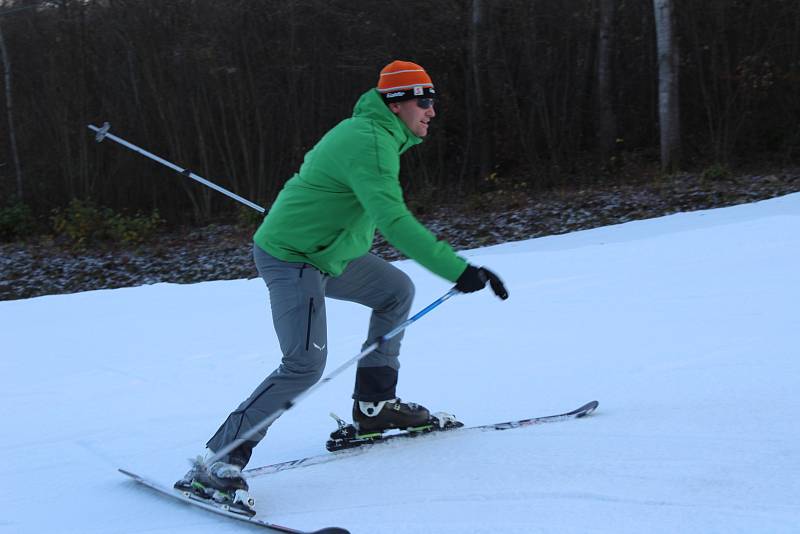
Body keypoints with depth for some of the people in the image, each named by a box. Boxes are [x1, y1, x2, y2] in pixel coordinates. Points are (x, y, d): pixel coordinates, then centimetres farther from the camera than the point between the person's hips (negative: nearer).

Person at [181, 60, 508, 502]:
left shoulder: (369, 130, 11)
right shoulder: (372, 144, -23)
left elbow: (316, 168, 29)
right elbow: (394, 223, -34)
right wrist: (458, 270, -38)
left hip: (328, 251, 11)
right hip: (292, 260, -11)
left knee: (396, 291, 19)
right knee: (305, 364, -21)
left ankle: (374, 404, 22)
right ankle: (219, 458, -18)